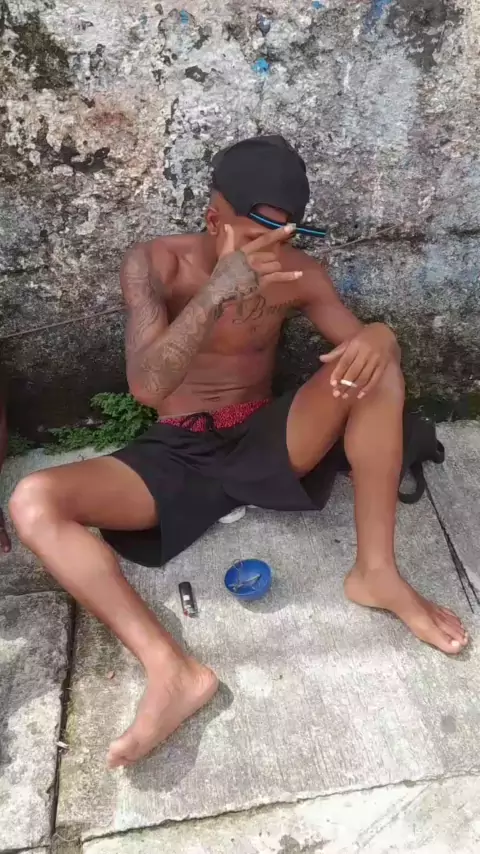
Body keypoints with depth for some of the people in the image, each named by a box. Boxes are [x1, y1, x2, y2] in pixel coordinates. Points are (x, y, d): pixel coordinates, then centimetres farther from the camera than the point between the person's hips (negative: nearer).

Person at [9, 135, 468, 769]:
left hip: (265, 440, 2)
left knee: (377, 358, -21)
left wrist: (376, 338, -27)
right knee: (34, 503, -23)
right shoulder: (155, 263, -10)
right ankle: (172, 670, -31)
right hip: (178, 454, -1)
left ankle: (376, 572, -18)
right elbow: (147, 387, -22)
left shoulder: (295, 272, -3)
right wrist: (218, 289, -34)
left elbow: (363, 340, -2)